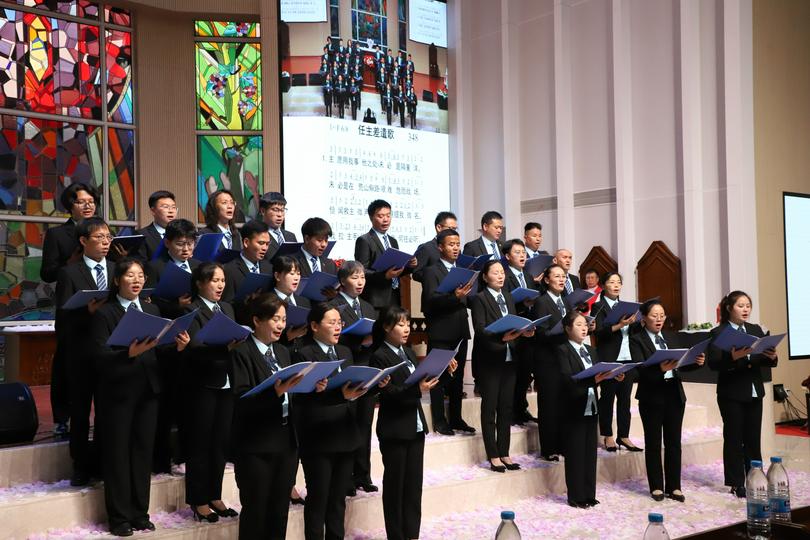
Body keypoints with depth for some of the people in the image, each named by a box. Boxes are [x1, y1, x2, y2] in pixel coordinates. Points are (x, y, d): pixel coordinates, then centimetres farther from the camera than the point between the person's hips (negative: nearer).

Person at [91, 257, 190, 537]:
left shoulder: (152, 310, 13)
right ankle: (120, 516, 13)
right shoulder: (104, 314, -4)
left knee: (143, 451, 9)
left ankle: (140, 513, 19)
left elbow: (159, 349, 8)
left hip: (148, 390, 5)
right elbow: (101, 357, -14)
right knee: (118, 454, 3)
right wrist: (130, 352, -28)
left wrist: (177, 345, -12)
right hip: (118, 391, -5)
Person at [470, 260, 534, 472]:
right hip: (489, 359, -6)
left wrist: (523, 331, -8)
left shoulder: (508, 297, 14)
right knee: (489, 407, 1)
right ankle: (493, 456, 7)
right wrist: (502, 337, -29)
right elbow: (480, 330, -16)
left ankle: (504, 453, 18)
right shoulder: (479, 299, -7)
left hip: (509, 358, 6)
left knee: (506, 407, 10)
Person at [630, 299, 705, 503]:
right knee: (653, 443, 5)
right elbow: (640, 368, -17)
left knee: (674, 442, 7)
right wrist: (660, 368, -34)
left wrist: (697, 362, -13)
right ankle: (656, 487, 16)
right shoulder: (636, 340, -4)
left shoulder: (671, 337, 13)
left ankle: (674, 486, 15)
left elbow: (682, 364, 8)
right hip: (652, 396, -4)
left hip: (674, 394, 4)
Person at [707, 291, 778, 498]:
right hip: (731, 394, -5)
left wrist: (772, 357, -16)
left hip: (754, 392, 5)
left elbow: (765, 361, 6)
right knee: (734, 439, 2)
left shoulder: (756, 330, 9)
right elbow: (713, 363, -15)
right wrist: (733, 357, -31)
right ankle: (737, 484, 9)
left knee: (753, 439, 9)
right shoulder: (718, 333, -6)